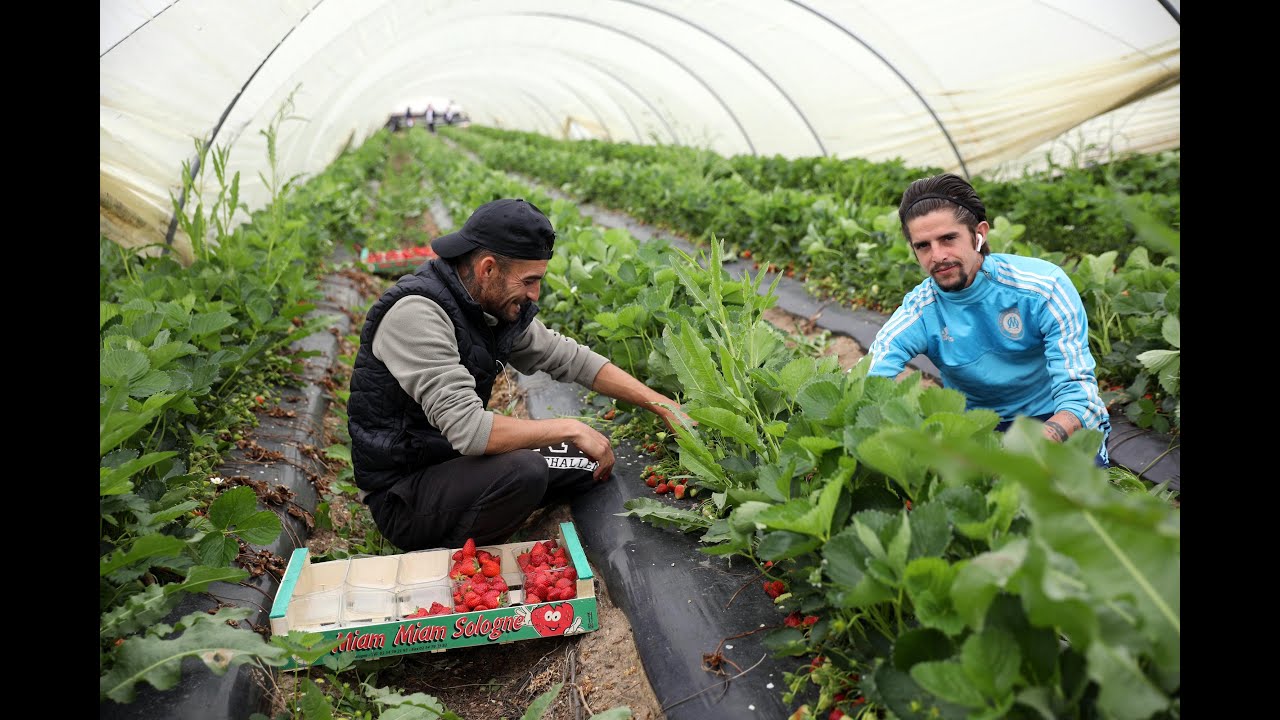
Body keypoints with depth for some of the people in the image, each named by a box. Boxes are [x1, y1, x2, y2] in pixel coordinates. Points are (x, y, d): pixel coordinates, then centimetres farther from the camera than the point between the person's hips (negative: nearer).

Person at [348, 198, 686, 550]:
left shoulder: (501, 306, -1)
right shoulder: (417, 313, -26)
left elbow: (571, 358, 8)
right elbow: (467, 427, -34)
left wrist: (663, 405, 2)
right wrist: (571, 429, -25)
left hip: (458, 459, 9)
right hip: (400, 494, -8)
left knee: (590, 460, 4)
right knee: (523, 470, -33)